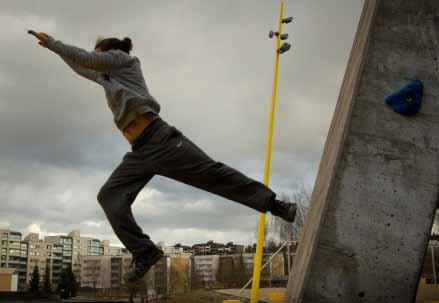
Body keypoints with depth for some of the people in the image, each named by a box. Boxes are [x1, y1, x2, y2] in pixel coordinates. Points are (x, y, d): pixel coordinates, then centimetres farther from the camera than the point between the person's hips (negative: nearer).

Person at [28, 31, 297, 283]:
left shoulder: (121, 58, 12)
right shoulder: (108, 76, 33)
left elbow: (84, 59, 1)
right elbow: (82, 68, 45)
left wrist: (51, 43, 10)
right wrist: (54, 45, 48)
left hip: (158, 138, -9)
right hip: (140, 151, 9)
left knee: (211, 174, -11)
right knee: (109, 196, -5)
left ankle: (274, 204, -5)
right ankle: (145, 252, -10)